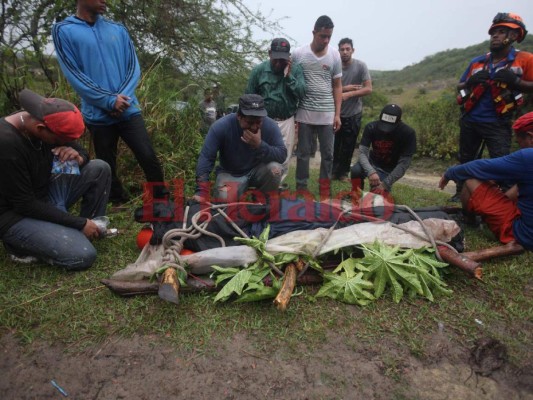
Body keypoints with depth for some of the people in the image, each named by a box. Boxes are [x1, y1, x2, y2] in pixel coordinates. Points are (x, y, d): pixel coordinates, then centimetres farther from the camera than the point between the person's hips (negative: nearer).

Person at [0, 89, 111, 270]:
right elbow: (25, 205, -25)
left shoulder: (47, 123, -9)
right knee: (83, 255, -23)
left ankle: (93, 227, 3)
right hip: (17, 215, -7)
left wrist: (78, 157, -22)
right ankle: (22, 242, 2)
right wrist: (80, 223, -20)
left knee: (99, 168, -8)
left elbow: (82, 152, 5)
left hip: (45, 194, 8)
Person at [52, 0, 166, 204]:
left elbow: (134, 67, 4)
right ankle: (119, 205, 25)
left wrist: (122, 97, -11)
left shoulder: (118, 29, 9)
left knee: (149, 158, -5)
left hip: (129, 110, 2)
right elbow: (73, 74, -8)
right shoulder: (63, 30, -1)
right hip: (98, 115, -2)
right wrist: (110, 101, -15)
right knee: (108, 167, 8)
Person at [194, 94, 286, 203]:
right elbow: (206, 157, -24)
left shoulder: (270, 125, -20)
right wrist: (202, 193, -31)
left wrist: (260, 145, -39)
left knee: (275, 168, -30)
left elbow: (282, 155, -21)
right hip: (230, 173, -1)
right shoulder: (221, 126, -24)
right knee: (225, 199, -29)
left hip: (257, 171, 1)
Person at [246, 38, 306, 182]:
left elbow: (301, 93, -11)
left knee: (284, 160, 9)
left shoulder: (296, 70, -1)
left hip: (286, 122, 1)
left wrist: (288, 75, -17)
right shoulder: (258, 70, -2)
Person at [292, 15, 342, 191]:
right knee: (303, 153, 5)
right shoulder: (298, 54, 0)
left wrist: (337, 114, 3)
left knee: (328, 154, 6)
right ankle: (301, 188, 15)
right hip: (304, 113, -2)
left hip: (327, 114, 2)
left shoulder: (334, 54, 6)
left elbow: (337, 86, 9)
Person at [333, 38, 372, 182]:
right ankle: (333, 171, 22)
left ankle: (343, 172, 22)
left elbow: (368, 89, -13)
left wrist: (349, 94, -21)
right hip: (336, 113, 1)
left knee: (348, 146, 8)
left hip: (353, 114, -1)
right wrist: (345, 88, -15)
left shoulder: (360, 66, -8)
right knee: (334, 144, 7)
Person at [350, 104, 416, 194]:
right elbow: (362, 153, -23)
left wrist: (385, 184, -29)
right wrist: (371, 172, -42)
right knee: (355, 170, -30)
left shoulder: (408, 133, -22)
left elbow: (404, 163, -21)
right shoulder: (371, 127, -18)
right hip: (372, 162, 1)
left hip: (389, 169, -1)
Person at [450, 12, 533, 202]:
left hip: (497, 124, -3)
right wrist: (470, 81, -10)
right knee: (465, 160, 13)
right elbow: (459, 87, 12)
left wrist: (515, 81, -21)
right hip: (469, 120, 4)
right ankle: (461, 193, 26)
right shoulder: (477, 62, 6)